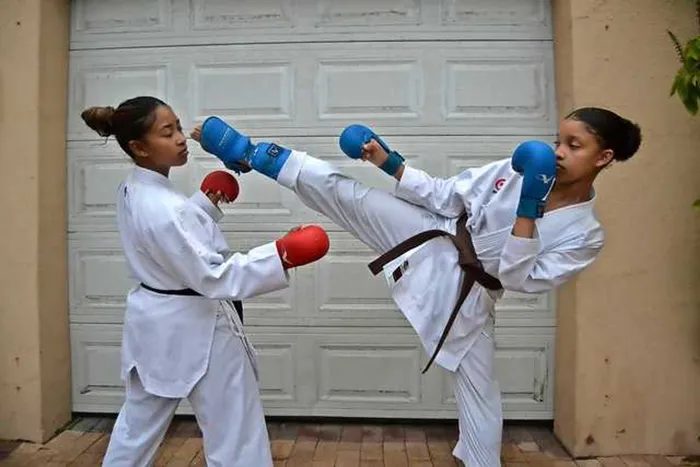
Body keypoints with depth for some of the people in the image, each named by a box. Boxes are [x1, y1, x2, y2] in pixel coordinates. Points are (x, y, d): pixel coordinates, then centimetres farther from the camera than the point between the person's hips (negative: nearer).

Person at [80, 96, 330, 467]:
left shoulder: (133, 190, 3)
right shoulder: (160, 208, -27)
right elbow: (210, 276, -29)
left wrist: (206, 202, 8)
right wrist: (280, 255, -37)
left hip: (154, 322, 9)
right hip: (193, 328, -9)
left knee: (138, 426, 27)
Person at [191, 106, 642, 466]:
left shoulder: (586, 236, -9)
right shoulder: (520, 168, -4)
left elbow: (520, 279, -19)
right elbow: (446, 196, -1)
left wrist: (528, 209, -28)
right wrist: (389, 161, -7)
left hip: (467, 297, -1)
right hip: (432, 245, 2)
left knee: (482, 401, 11)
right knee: (342, 190, -12)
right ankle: (247, 153, -2)